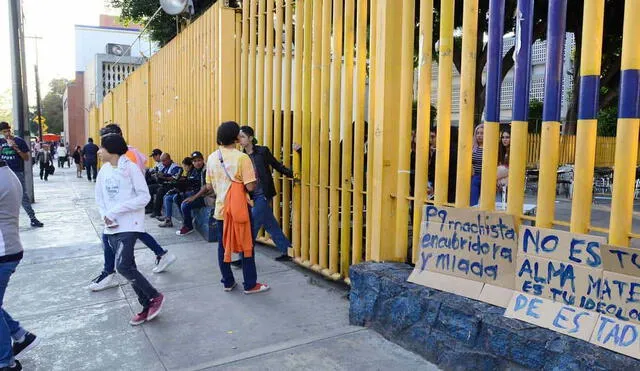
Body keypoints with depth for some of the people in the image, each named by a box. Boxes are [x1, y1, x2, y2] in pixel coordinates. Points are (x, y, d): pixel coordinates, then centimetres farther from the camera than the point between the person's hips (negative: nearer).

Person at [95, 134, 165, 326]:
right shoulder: (104, 170, 8)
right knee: (128, 267, 10)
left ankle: (155, 296, 5)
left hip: (129, 225, -7)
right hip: (112, 227, 7)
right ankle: (147, 306, 22)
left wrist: (116, 210, -17)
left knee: (123, 266, -15)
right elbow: (99, 197, 14)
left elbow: (144, 196, -15)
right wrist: (105, 216, -4)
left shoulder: (130, 167, -11)